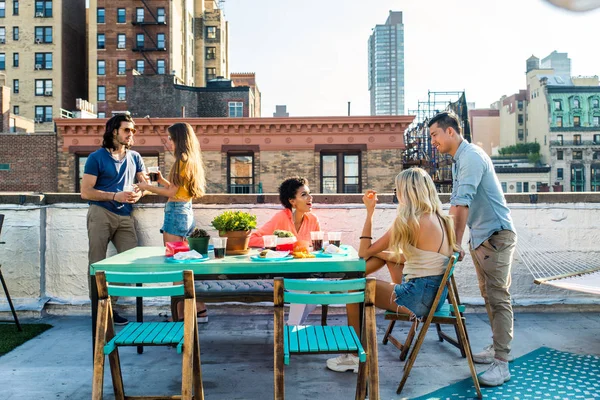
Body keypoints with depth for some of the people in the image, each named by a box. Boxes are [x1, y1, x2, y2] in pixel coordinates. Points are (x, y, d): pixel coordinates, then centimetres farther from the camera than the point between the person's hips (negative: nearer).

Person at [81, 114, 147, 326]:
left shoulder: (134, 157, 13)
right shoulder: (96, 157, -1)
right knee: (97, 264, 1)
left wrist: (138, 193, -6)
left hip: (125, 217, 4)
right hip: (101, 214, -4)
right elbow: (85, 192, -4)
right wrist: (115, 196, -15)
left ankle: (109, 304, 13)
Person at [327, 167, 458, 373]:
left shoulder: (410, 221, -18)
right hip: (435, 293, 9)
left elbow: (364, 253, -13)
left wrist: (369, 211, -9)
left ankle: (355, 356, 15)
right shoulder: (439, 218, 7)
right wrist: (389, 254, 16)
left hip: (419, 297, -9)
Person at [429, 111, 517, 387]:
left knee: (498, 298, -7)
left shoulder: (471, 156, -19)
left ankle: (502, 363, -1)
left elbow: (463, 203, -25)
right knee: (488, 296, 15)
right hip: (479, 237, 10)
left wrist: (456, 243, -24)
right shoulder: (458, 160, 12)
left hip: (496, 235, -10)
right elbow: (456, 203, 18)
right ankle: (497, 348, 27)